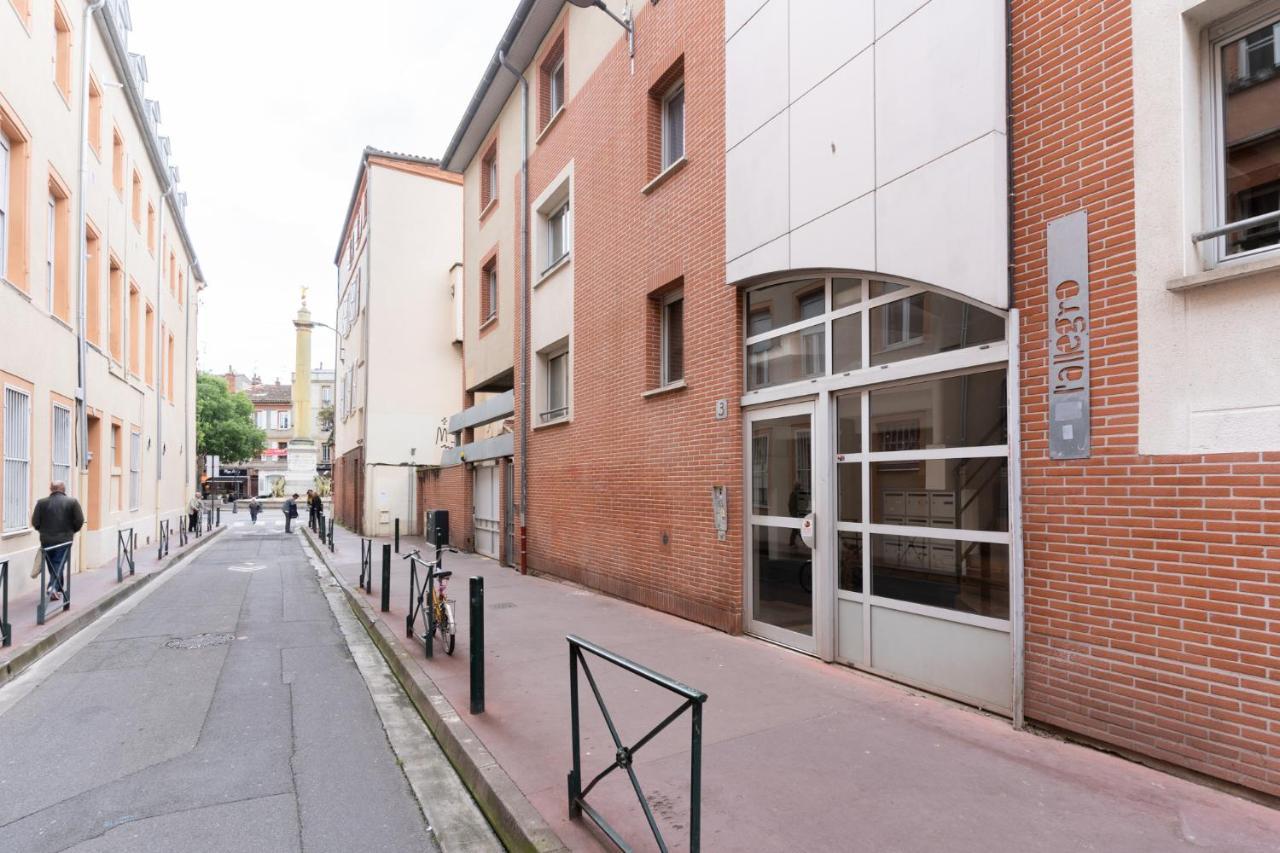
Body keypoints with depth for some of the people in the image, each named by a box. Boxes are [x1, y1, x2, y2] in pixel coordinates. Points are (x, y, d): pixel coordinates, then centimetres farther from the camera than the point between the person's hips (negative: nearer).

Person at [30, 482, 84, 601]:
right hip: (64, 540, -2)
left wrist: (44, 531, 18)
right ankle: (54, 587, -13)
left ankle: (57, 588, 25)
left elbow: (35, 522, -1)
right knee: (59, 564, 4)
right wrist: (72, 531, 12)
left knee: (52, 565, 16)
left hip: (46, 540, 2)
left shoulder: (41, 502, -2)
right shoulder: (72, 502, -5)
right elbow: (79, 521, -7)